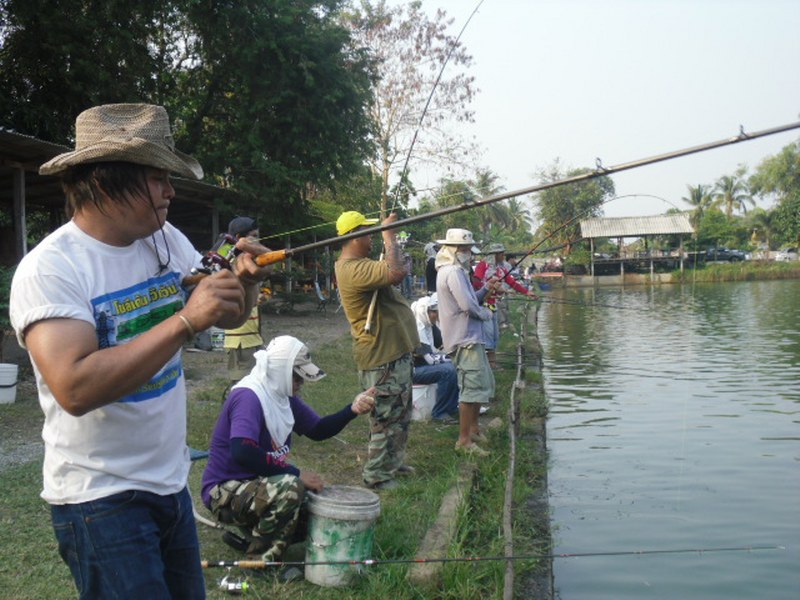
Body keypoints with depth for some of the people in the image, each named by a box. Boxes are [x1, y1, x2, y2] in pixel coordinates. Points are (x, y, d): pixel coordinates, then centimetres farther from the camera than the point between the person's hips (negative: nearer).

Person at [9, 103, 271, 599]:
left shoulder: (167, 241, 1)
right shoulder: (50, 269, -19)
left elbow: (228, 317, 8)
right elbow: (74, 389, -30)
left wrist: (245, 281, -15)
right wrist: (184, 321, -34)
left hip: (171, 482, 7)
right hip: (101, 499, -7)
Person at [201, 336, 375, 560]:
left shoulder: (285, 396, 5)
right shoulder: (248, 396, -23)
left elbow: (318, 430, 10)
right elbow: (242, 452, -36)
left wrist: (352, 410, -8)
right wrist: (295, 473, -28)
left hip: (258, 483, 10)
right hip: (226, 491, -10)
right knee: (291, 487, -34)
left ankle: (252, 533, 17)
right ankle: (261, 559, -12)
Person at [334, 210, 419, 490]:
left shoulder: (359, 264, 11)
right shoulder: (354, 269, -25)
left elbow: (391, 274, 19)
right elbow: (396, 272, -37)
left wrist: (390, 235, 10)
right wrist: (389, 234, -26)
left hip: (395, 352, 11)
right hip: (383, 359, -11)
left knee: (400, 416, 24)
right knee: (386, 419, 1)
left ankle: (393, 462, 39)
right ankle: (377, 476, 15)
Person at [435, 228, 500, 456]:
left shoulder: (454, 271, 18)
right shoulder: (453, 272, -16)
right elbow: (468, 306, -22)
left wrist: (486, 289, 8)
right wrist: (486, 313, -5)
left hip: (470, 338, 11)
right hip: (465, 340, -11)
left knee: (484, 384, 20)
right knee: (473, 387, -10)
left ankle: (473, 428, 31)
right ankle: (464, 440, -5)